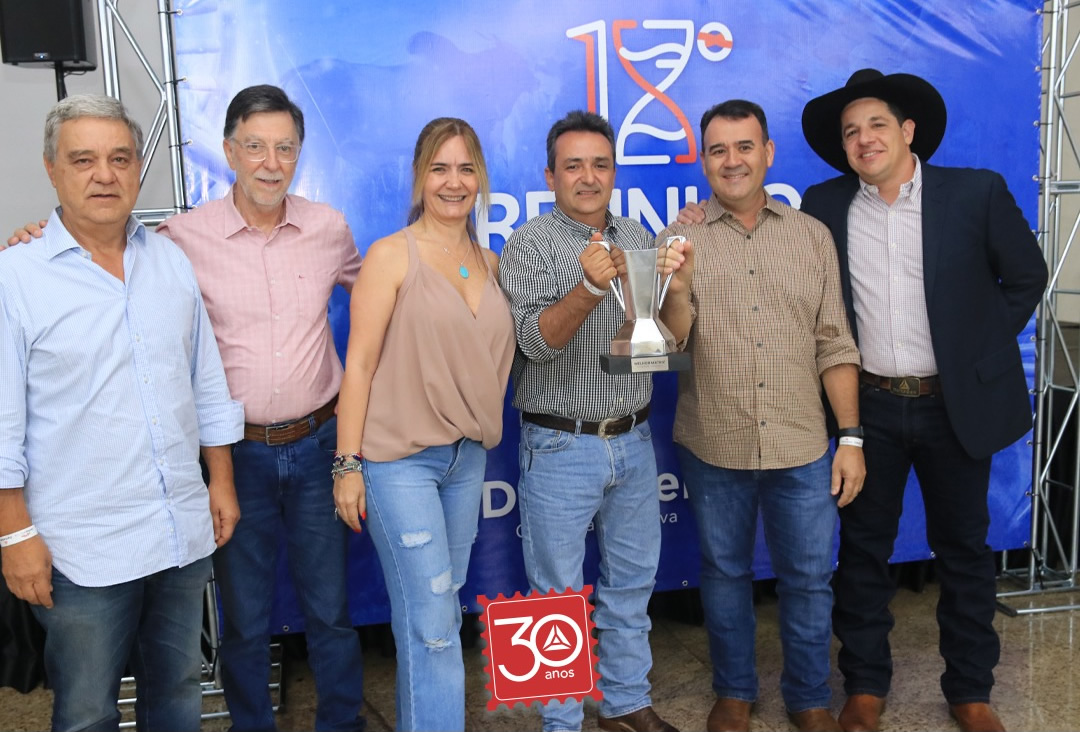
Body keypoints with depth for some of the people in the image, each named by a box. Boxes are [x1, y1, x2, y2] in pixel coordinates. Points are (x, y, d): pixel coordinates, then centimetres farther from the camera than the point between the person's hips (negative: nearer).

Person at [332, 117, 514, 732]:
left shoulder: (489, 262, 10)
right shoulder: (392, 255, -8)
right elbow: (360, 364, -10)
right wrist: (348, 463, -12)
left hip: (468, 456, 6)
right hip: (401, 459, -6)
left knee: (445, 610, 16)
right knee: (430, 623, -5)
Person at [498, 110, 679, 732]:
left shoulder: (638, 238, 8)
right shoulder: (530, 244, -7)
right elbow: (537, 341, -19)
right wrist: (588, 288, -35)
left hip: (633, 441, 5)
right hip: (561, 447, -5)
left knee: (632, 584, 17)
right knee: (559, 595, 6)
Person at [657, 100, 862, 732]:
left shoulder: (813, 236, 4)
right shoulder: (681, 240, 0)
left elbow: (835, 345, 3)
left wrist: (852, 437, -2)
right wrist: (678, 290, -26)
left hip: (801, 447, 1)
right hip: (714, 446, 0)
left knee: (809, 578, 10)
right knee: (726, 573, 14)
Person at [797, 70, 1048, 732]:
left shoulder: (977, 193, -5)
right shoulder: (825, 206, -1)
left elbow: (1027, 276, 4)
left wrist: (984, 349, 1)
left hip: (956, 404, -1)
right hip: (867, 405, 1)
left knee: (963, 549, 11)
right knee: (864, 547, 9)